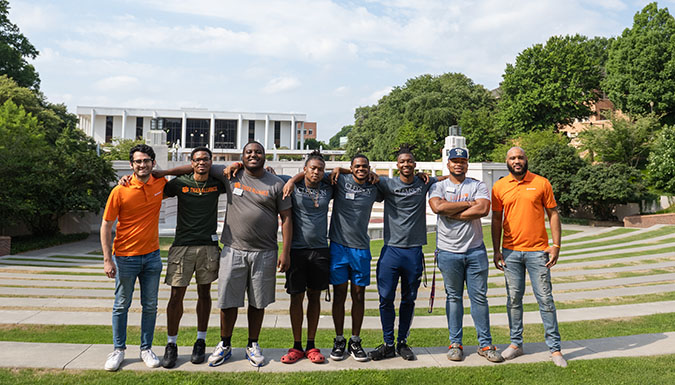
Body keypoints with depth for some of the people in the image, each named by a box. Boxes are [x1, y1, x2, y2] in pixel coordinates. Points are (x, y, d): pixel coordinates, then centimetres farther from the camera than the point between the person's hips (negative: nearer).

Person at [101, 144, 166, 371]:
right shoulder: (120, 191, -11)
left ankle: (146, 349, 24)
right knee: (121, 306, 10)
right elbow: (106, 225, -6)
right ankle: (119, 350, 26)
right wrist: (107, 259, -11)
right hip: (125, 257, -3)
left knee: (150, 306, 10)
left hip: (152, 256, 3)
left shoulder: (160, 184, -2)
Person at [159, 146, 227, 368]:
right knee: (176, 295, 0)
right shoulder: (180, 183, 2)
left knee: (204, 294, 10)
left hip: (209, 246, 1)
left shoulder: (217, 184, 6)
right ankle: (171, 345, 14)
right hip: (182, 245, -1)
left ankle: (200, 342, 22)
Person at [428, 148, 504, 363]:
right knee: (453, 297, 8)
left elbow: (483, 209, -12)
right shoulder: (438, 187, 6)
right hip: (448, 251, 0)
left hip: (475, 250, 1)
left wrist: (452, 214, -10)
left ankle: (485, 344, 15)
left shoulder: (477, 186, 7)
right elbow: (437, 207, -15)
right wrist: (468, 203, -9)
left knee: (479, 297, 5)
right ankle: (455, 344, 17)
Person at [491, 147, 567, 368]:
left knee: (545, 299, 2)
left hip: (538, 251, -1)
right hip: (511, 252, 2)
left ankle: (554, 348, 12)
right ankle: (516, 343, 20)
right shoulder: (499, 187, 5)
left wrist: (556, 245, -3)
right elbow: (496, 219, 9)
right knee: (513, 299, 8)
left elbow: (553, 214, 4)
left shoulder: (541, 183, 2)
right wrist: (496, 250, 4)